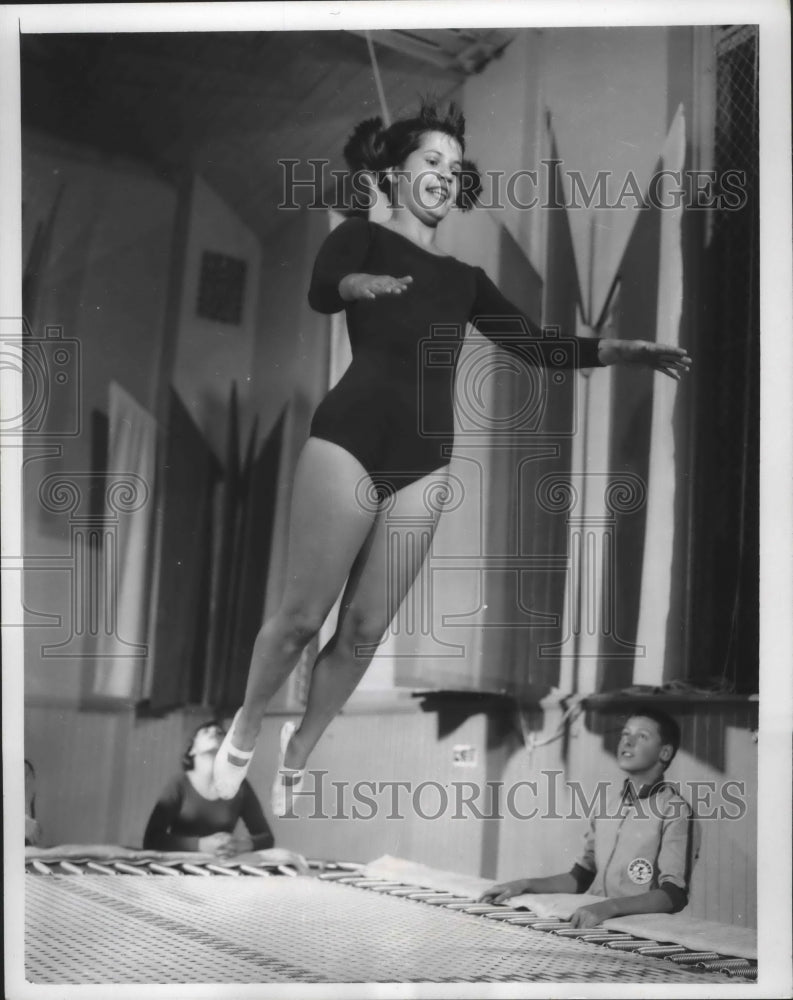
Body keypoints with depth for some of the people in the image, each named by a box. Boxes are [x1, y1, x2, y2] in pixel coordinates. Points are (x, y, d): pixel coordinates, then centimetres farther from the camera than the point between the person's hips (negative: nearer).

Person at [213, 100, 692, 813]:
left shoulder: (465, 280, 17)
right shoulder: (362, 238, 3)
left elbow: (542, 350, 12)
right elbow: (319, 290, -20)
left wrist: (628, 351, -3)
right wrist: (357, 284, -44)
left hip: (425, 463, 4)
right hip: (350, 442, -4)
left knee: (364, 630, 6)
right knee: (302, 616, -2)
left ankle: (296, 759, 23)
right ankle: (243, 733, 22)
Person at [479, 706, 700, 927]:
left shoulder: (676, 812, -8)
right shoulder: (610, 798, 12)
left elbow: (673, 895, -17)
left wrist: (610, 907, -30)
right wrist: (525, 885, 5)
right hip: (593, 924, 6)